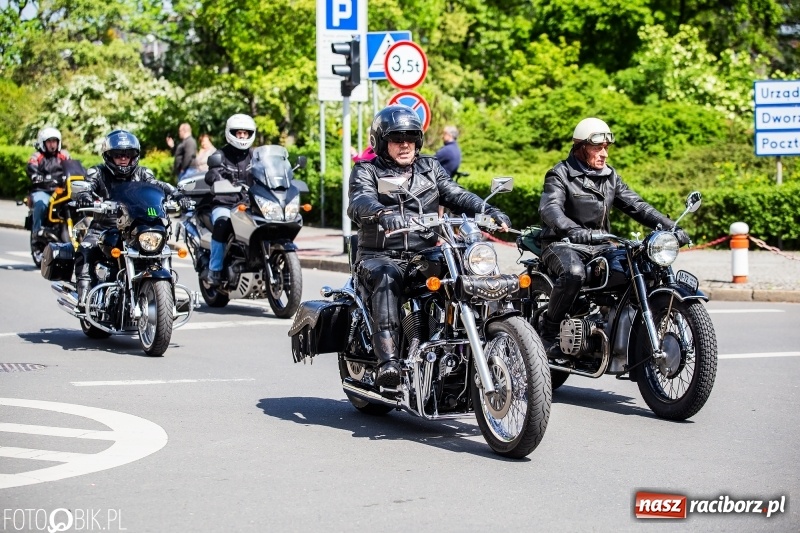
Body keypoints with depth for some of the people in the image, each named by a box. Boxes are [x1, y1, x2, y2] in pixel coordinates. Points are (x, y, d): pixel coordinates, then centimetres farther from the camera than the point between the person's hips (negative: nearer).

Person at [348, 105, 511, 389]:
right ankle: (388, 360, -45)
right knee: (386, 281, -36)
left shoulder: (430, 167, 19)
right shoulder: (366, 171, 5)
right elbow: (359, 201, -16)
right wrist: (383, 213, -40)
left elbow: (456, 194, 5)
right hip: (380, 256, -3)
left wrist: (491, 211, -14)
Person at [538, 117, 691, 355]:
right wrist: (573, 231, -44)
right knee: (574, 273, -38)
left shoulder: (609, 176, 15)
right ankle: (548, 332, -23)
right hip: (562, 244, -6)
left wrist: (670, 227, -4)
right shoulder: (560, 175, -6)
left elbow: (635, 205, 11)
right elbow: (550, 209, -23)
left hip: (600, 246, 6)